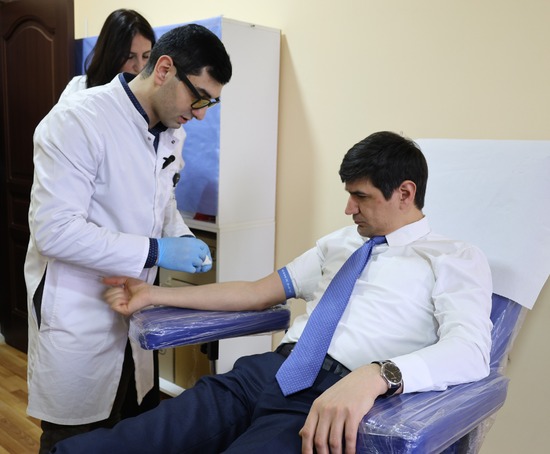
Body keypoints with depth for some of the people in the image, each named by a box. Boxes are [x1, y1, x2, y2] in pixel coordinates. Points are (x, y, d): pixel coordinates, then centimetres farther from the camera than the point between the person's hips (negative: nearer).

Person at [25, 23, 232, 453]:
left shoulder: (172, 132, 2)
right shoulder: (78, 120, -21)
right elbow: (54, 230, -25)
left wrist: (182, 237, -4)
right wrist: (155, 252, -25)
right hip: (78, 313, -6)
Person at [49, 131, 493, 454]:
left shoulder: (456, 259, 6)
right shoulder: (340, 241, 25)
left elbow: (469, 350, -12)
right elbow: (257, 292, 24)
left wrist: (377, 374, -32)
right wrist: (154, 295, 20)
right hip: (266, 371, 5)